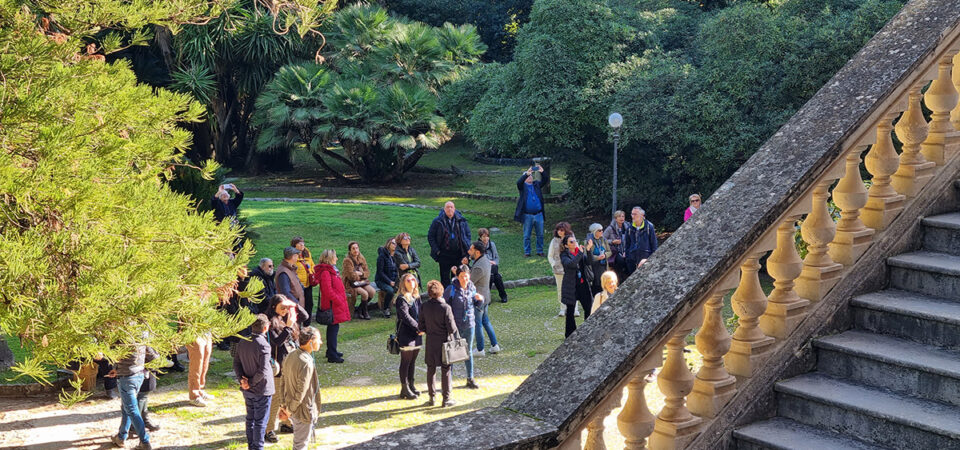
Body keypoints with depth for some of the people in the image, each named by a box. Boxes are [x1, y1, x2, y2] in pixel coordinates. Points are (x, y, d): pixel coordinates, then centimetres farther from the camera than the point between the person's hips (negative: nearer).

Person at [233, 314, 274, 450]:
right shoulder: (263, 345, -22)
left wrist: (241, 379, -4)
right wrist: (252, 382, -12)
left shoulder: (242, 342, 1)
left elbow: (236, 363, 3)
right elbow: (263, 370, -25)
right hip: (262, 390, -7)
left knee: (250, 419, 18)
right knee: (260, 422, 3)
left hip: (247, 390, 7)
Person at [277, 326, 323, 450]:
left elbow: (282, 383, 6)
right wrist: (290, 410, -12)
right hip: (303, 411, -9)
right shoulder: (306, 363, -28)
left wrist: (283, 405, 11)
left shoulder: (290, 356, 0)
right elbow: (301, 392, -25)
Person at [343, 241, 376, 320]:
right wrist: (360, 278, -4)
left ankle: (359, 309, 2)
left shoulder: (362, 259, 8)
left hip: (361, 282, 7)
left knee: (372, 292, -17)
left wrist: (361, 274, -13)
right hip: (351, 284, -7)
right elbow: (351, 276, -18)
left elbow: (367, 272, 7)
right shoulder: (347, 261, -13)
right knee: (365, 293, -28)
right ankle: (365, 311, -3)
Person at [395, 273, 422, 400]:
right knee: (406, 362, -1)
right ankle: (404, 389, 5)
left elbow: (421, 312, 14)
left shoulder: (416, 298, 14)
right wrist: (418, 327, -18)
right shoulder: (401, 299, -11)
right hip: (406, 335, -8)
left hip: (416, 335, 8)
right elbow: (405, 316, -18)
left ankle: (411, 385, 26)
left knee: (413, 361, 15)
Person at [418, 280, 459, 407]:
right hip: (444, 342, -4)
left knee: (431, 370, 15)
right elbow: (452, 328, -16)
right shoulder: (445, 308, -19)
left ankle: (432, 397, 21)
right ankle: (446, 399, 11)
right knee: (445, 370, 6)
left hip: (430, 343, 4)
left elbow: (420, 327, -1)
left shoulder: (424, 306, -7)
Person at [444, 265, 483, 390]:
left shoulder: (472, 287, 3)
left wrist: (480, 299, -9)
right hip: (455, 325, -4)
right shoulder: (451, 289, -11)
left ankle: (470, 378, 25)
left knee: (468, 352, 15)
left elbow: (477, 305, 13)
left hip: (469, 324, 4)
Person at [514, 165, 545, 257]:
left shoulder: (536, 184, 10)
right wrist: (526, 174, -29)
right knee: (526, 235, 5)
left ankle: (540, 251, 19)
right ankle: (526, 252, 14)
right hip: (527, 216, -3)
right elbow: (518, 182, -19)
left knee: (540, 235, 8)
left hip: (539, 215, 3)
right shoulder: (522, 186, 1)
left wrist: (542, 172, -18)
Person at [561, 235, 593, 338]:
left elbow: (589, 262, -2)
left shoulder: (581, 252, 8)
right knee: (570, 310, 2)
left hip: (582, 284, 4)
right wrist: (580, 253, -30)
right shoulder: (564, 255, -7)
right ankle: (570, 334, 12)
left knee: (588, 308, 4)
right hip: (571, 286, -4)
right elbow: (570, 264, -26)